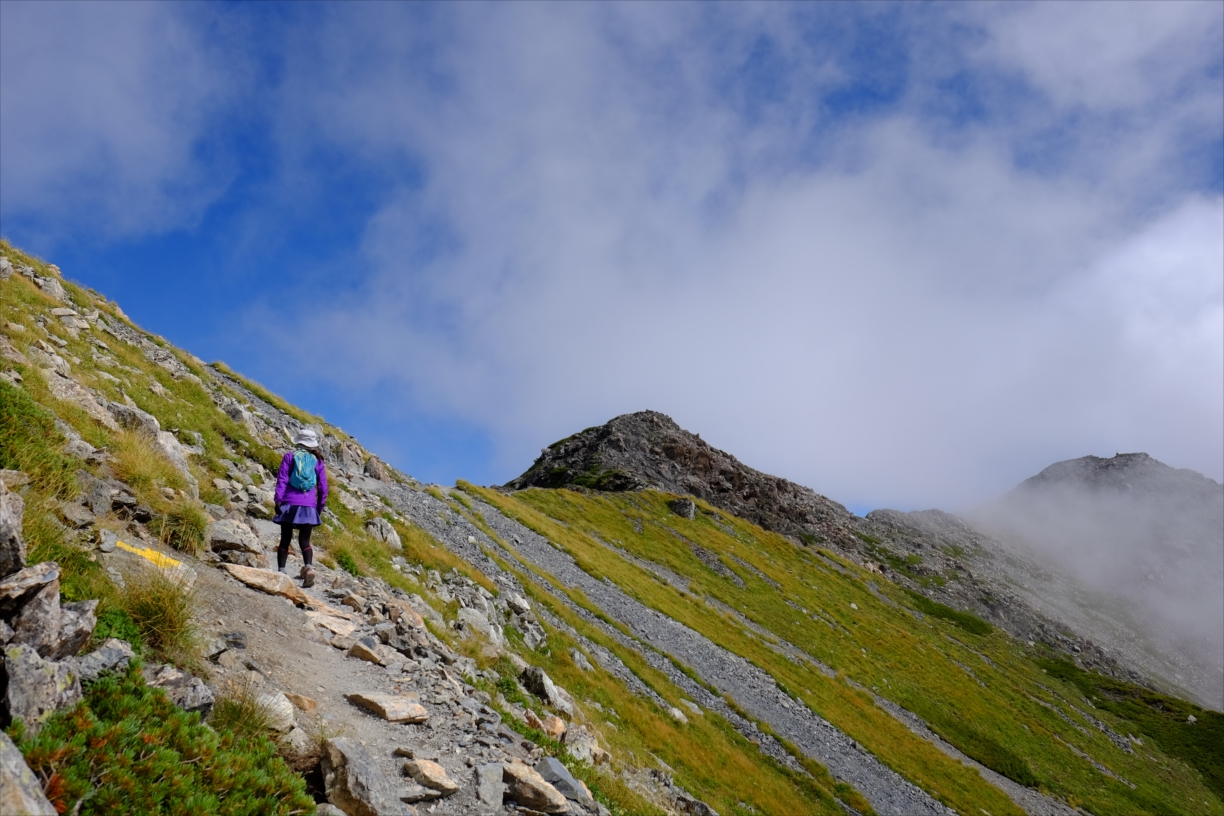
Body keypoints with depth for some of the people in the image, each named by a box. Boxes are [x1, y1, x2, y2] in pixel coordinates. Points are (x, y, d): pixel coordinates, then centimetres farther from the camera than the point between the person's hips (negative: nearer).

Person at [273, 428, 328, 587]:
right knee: (305, 540, 5)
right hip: (309, 506, 1)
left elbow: (282, 480, -3)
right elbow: (323, 487, 10)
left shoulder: (290, 456, 4)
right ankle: (309, 566, -18)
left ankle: (281, 571, 5)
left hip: (290, 503, -1)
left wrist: (278, 500, -4)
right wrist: (321, 507, 18)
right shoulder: (317, 460, 9)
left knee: (285, 539, 9)